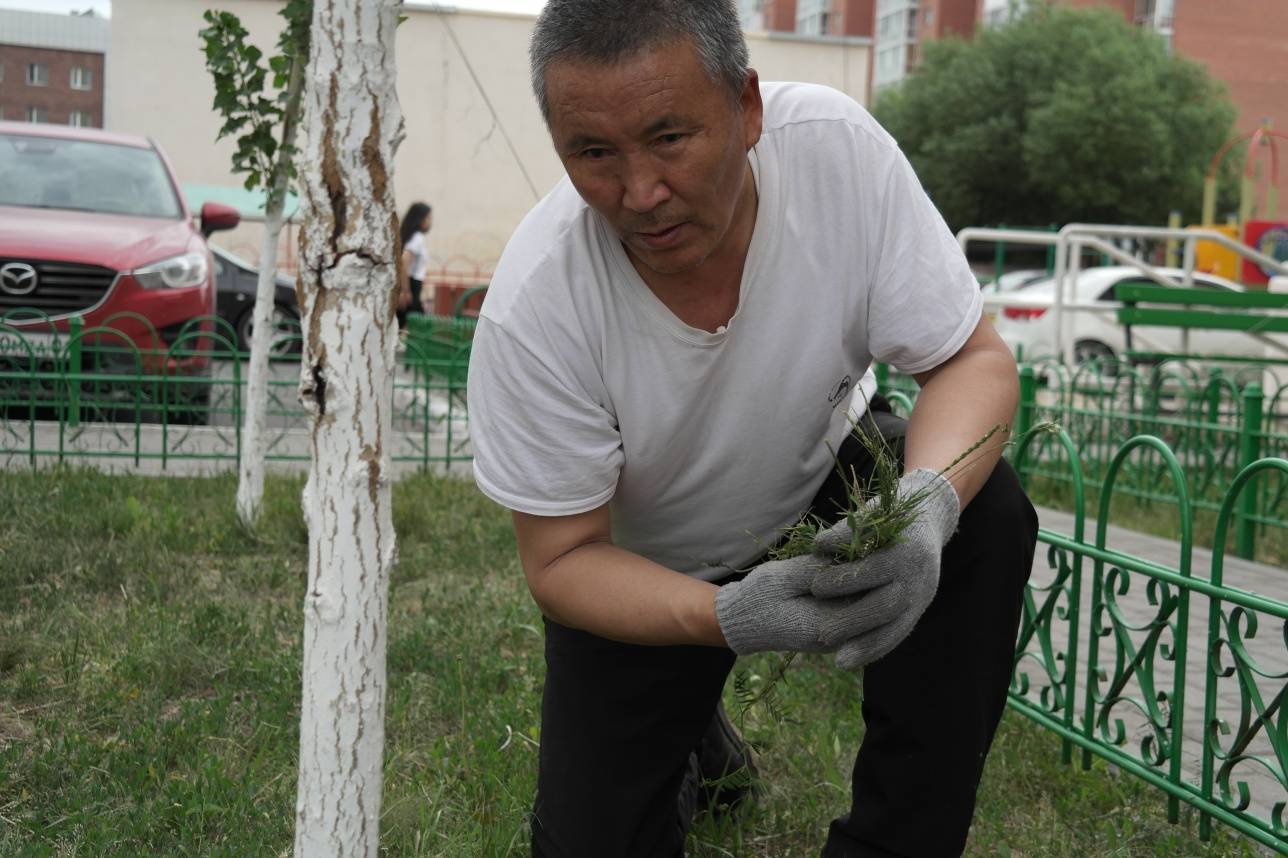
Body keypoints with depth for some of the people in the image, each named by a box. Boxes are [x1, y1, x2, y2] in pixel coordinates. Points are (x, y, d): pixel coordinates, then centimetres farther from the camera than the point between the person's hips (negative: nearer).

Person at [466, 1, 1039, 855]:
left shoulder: (838, 146, -27)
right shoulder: (531, 311, -30)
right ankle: (691, 742, 30)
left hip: (823, 466, 1)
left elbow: (975, 360, -19)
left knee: (989, 515, -27)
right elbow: (562, 559, -21)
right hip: (644, 571, -1)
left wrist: (926, 503, -41)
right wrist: (724, 615, -40)